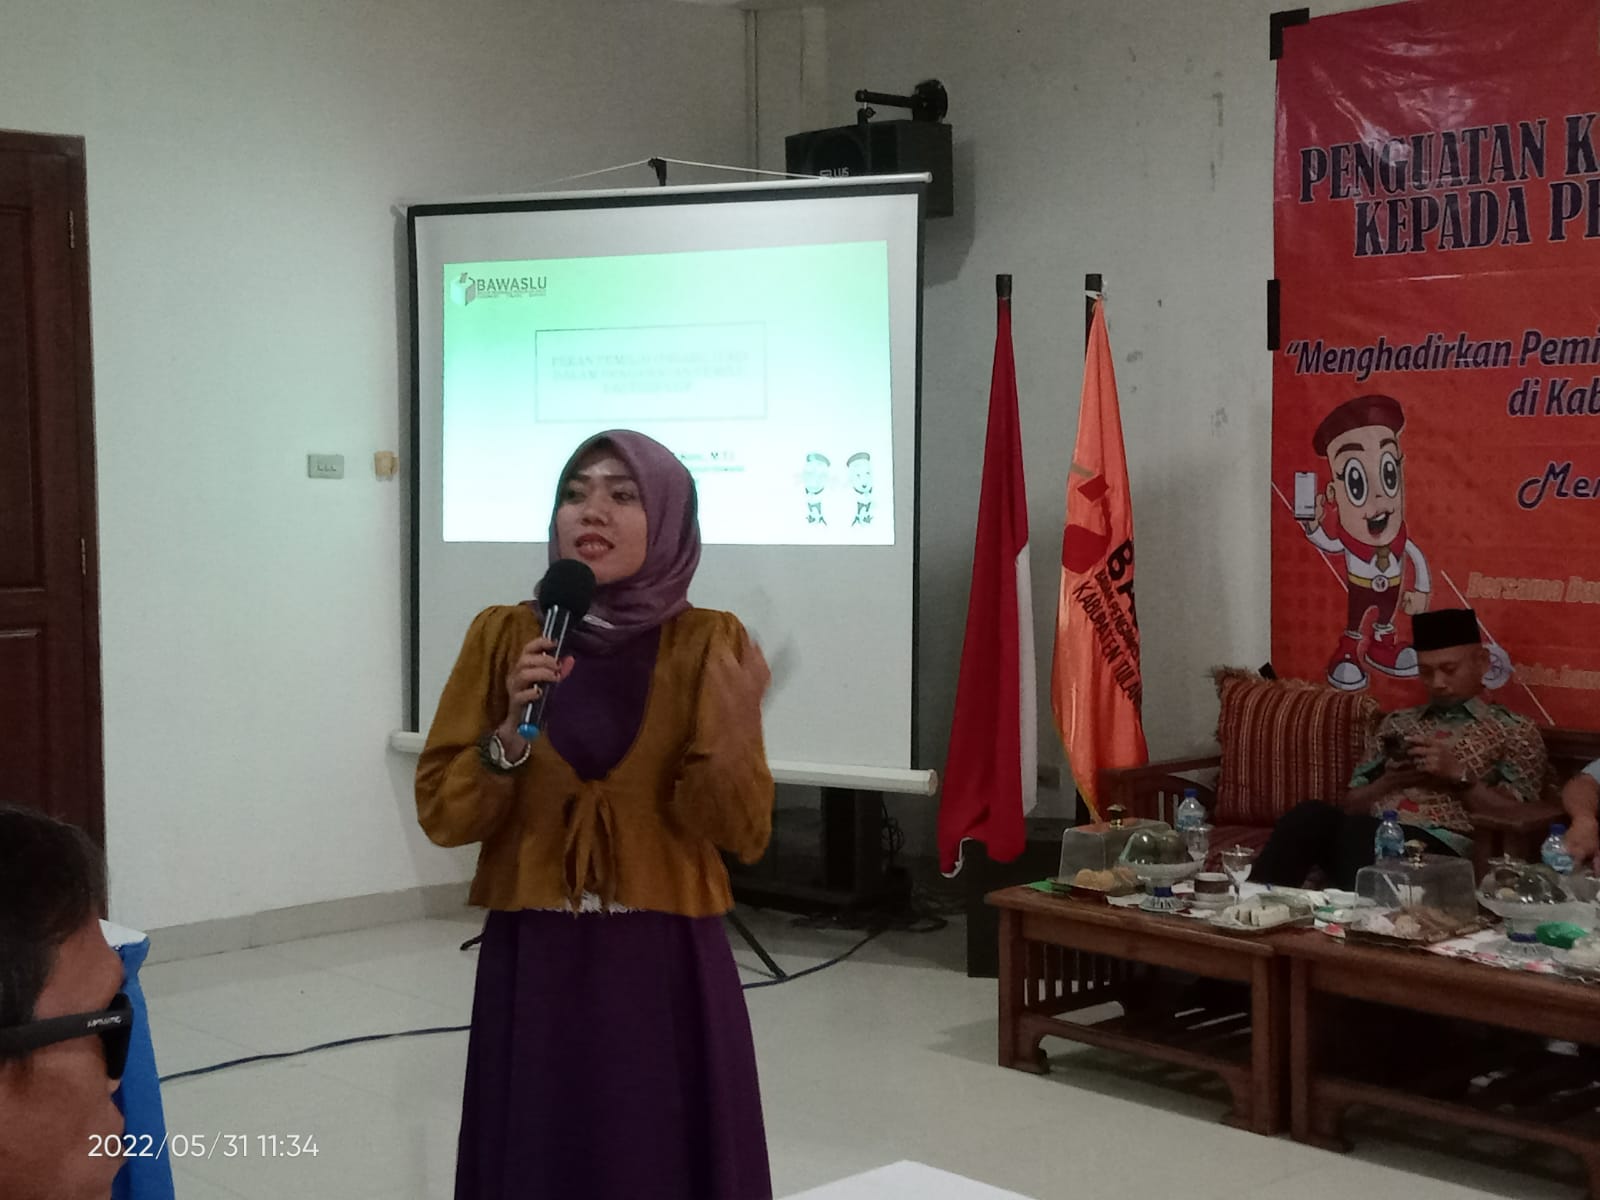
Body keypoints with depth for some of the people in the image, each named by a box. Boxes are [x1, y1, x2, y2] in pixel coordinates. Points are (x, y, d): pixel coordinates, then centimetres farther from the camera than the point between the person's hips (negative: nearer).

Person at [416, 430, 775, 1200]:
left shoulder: (711, 643, -3)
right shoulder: (505, 634, 0)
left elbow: (742, 836, -7)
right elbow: (441, 814, 0)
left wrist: (730, 726, -24)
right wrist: (511, 735, -17)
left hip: (668, 969, -1)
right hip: (533, 967, 1)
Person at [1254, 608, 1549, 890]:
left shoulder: (1515, 731, 14)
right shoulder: (1397, 724, 27)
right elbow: (1351, 805, 23)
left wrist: (1458, 775, -7)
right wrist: (1391, 780, 3)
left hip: (1443, 845, -4)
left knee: (1357, 832, -39)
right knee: (1311, 815, -32)